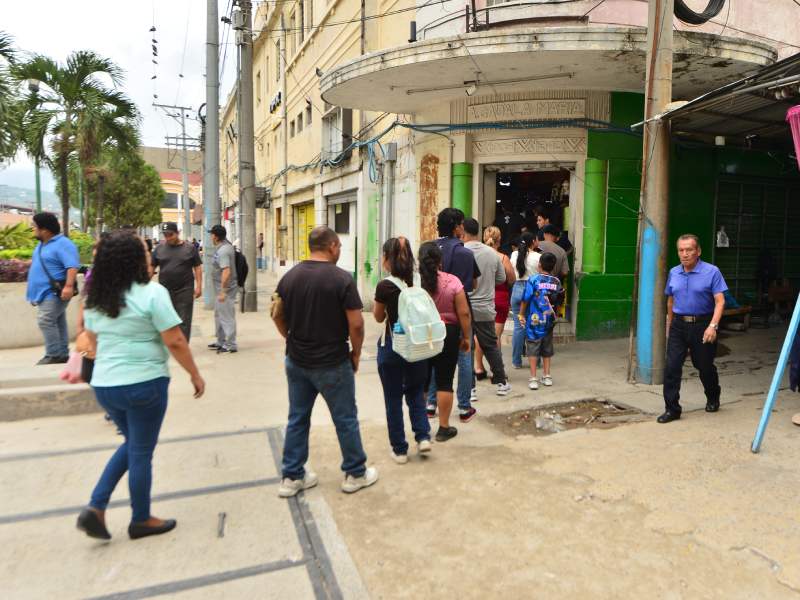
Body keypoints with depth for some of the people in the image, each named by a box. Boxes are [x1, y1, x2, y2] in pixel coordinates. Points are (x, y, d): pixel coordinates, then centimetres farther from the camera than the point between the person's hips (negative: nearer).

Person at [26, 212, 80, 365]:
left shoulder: (63, 244, -16)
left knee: (46, 320, -16)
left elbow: (72, 266, -27)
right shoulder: (42, 244, 16)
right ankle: (63, 354, 17)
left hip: (55, 292, -10)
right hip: (45, 291, 10)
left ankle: (54, 355, -10)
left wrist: (69, 286, -35)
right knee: (57, 323, 12)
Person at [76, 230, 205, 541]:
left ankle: (96, 508, 18)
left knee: (132, 444, 25)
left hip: (103, 384, 7)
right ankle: (141, 520, 25)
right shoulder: (151, 292, -16)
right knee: (141, 452, 9)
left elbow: (94, 340, 16)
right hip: (144, 384, -7)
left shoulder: (95, 297, 5)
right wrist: (195, 375, -6)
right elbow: (175, 342, -17)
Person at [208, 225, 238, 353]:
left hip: (225, 289, -11)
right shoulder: (226, 245, 10)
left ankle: (231, 345, 7)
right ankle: (221, 341, 32)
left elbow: (226, 271, -29)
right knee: (219, 315, 20)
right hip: (221, 289, 11)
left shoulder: (222, 250, -21)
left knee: (226, 317, -2)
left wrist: (222, 291, -28)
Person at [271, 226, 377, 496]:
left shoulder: (289, 276, 1)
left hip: (296, 361, 6)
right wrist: (356, 353, -3)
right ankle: (355, 474, 25)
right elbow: (356, 323, -17)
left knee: (297, 418, 16)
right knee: (345, 419, 10)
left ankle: (292, 476, 25)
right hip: (332, 363, -5)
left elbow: (278, 316, 10)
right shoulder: (341, 278, -16)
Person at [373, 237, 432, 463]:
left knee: (393, 399, 9)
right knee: (415, 391, 23)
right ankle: (423, 436, 12)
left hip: (392, 347, -4)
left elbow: (379, 317, -1)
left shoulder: (385, 286, -16)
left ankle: (400, 450, 17)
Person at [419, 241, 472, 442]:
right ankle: (444, 427, 14)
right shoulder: (453, 282, -10)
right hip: (447, 335, -2)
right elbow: (464, 313, -9)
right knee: (444, 381, 6)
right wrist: (466, 337, 3)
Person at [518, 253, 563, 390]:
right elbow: (558, 302, 7)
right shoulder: (557, 282, -2)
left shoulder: (533, 279, -12)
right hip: (549, 321, 4)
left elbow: (525, 299, -9)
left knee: (533, 349, 3)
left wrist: (521, 314, 3)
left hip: (534, 320, -3)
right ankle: (547, 376, 24)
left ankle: (533, 378, 2)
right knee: (547, 349, 16)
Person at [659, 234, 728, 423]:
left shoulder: (712, 272, -8)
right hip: (678, 326, 3)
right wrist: (669, 325, 19)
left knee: (705, 366, 12)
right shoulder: (673, 273, 6)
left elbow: (720, 301, -13)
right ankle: (672, 409, 1)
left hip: (702, 325, -3)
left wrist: (713, 326, -25)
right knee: (671, 367, -6)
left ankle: (713, 399, 40)